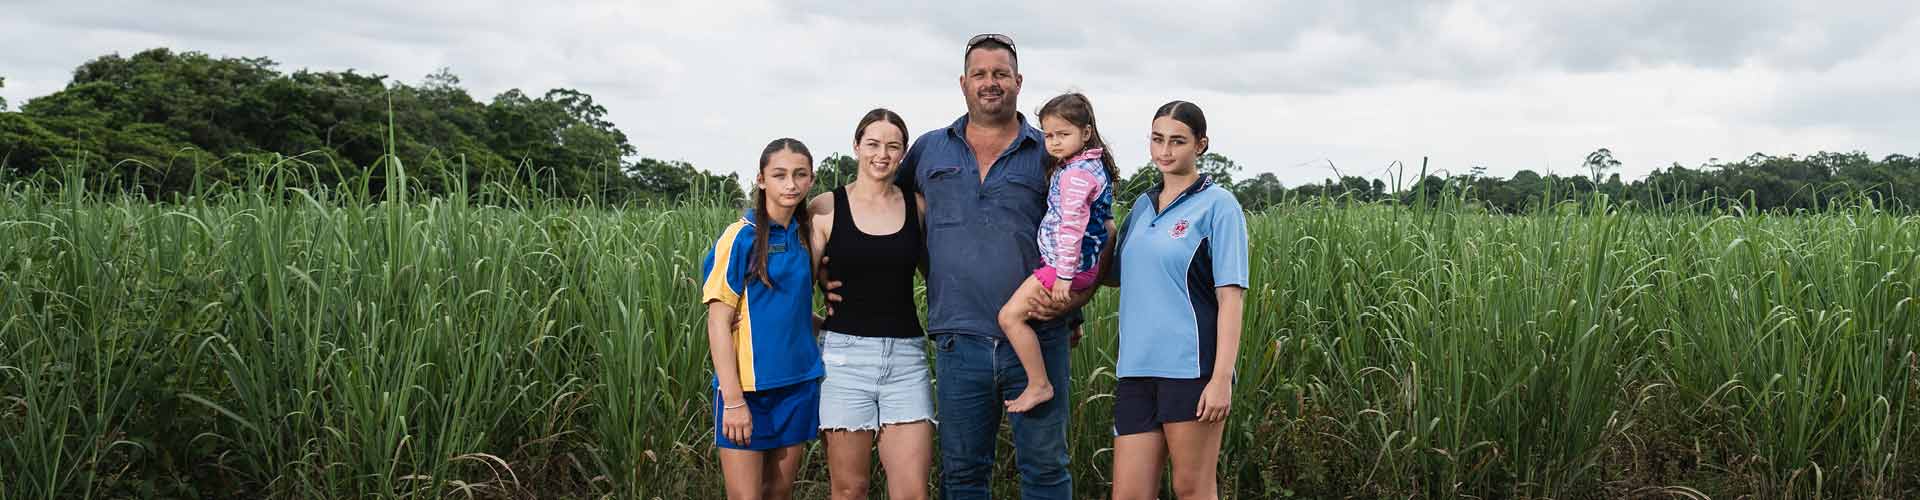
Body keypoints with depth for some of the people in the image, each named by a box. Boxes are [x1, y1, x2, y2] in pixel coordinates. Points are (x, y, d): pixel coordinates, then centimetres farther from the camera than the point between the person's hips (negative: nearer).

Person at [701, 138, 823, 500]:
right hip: (747, 387, -5)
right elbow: (719, 322, -12)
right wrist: (733, 399, -18)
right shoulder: (742, 237, -10)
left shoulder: (804, 236, 7)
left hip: (798, 384, 6)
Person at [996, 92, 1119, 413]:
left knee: (1010, 315, -14)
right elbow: (1107, 220, 24)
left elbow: (1072, 225, -25)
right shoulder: (1094, 165, 14)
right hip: (1091, 263, 11)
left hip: (1071, 264, -11)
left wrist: (1064, 275, -26)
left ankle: (1039, 385, -12)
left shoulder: (1075, 173, -18)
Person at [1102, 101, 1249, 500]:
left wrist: (1222, 378, -16)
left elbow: (1230, 298, -8)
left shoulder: (1217, 205, -2)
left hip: (1192, 368, -6)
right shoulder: (1142, 206, 17)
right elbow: (1114, 274, 27)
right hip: (1137, 367, 6)